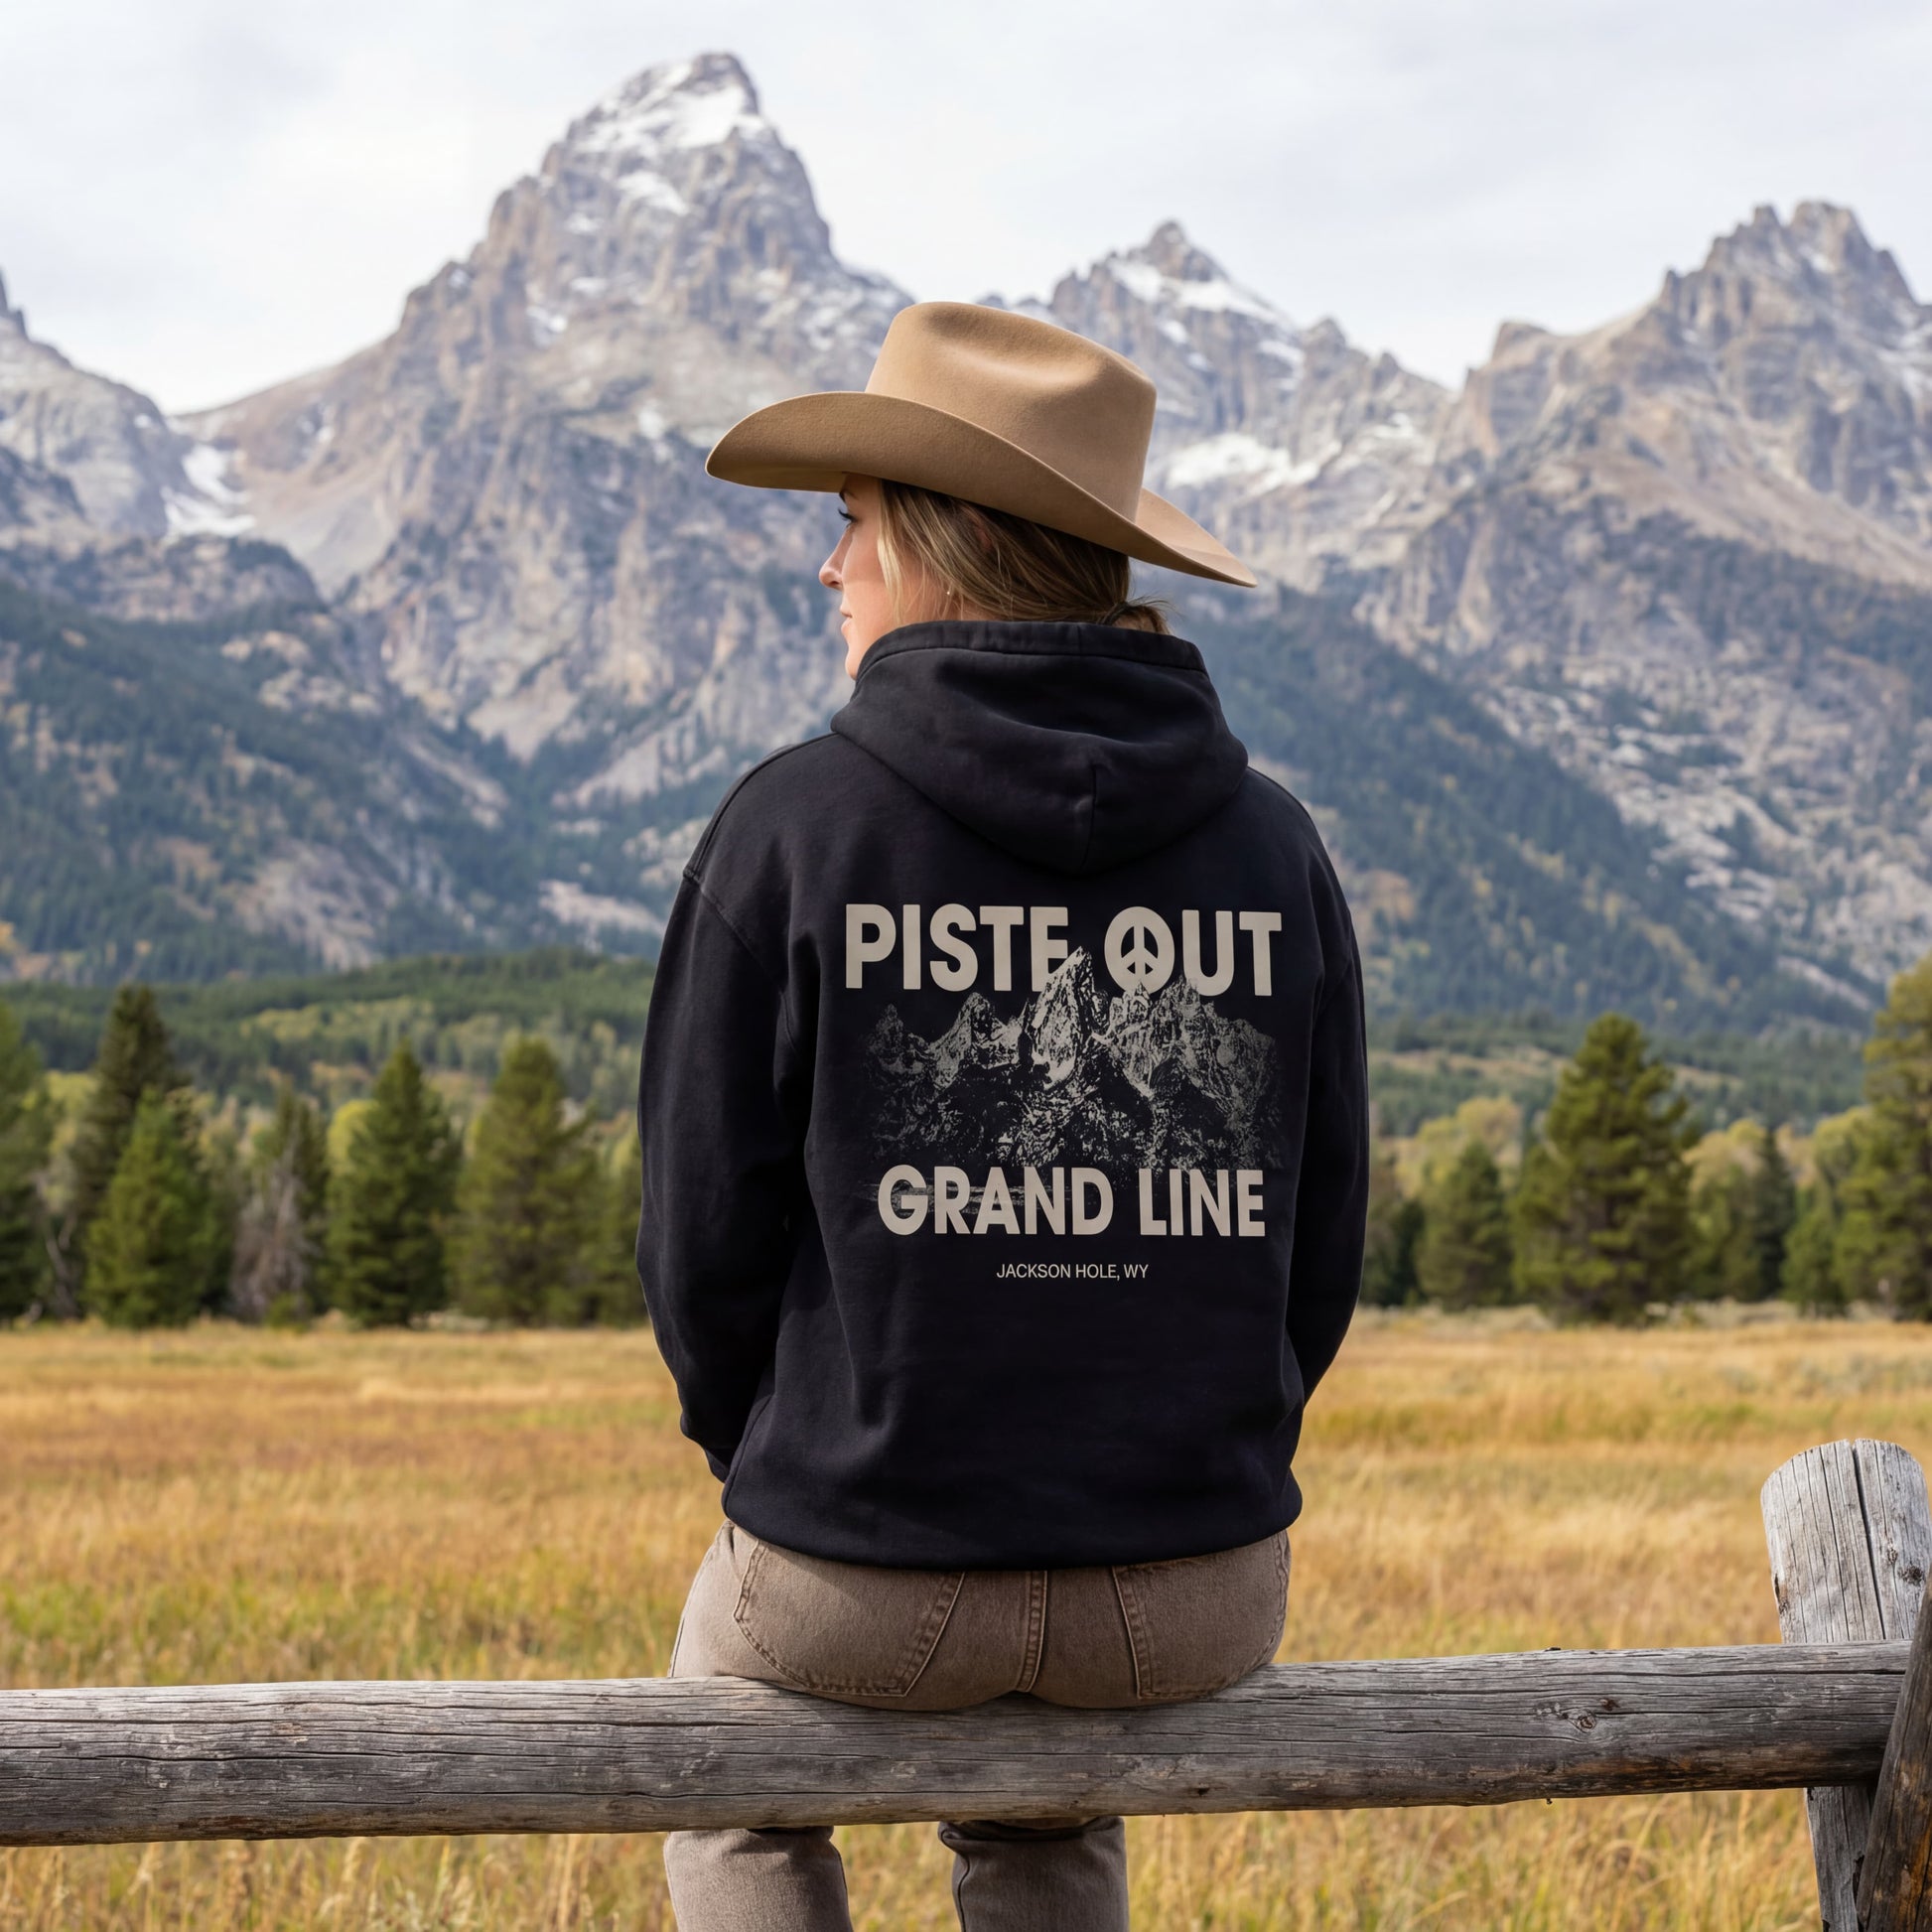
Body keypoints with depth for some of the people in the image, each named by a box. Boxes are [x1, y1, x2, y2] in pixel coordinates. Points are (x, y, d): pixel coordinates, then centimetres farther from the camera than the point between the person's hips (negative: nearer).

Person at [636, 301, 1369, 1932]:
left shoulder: (794, 829, -11)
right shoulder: (1270, 841, -2)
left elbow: (709, 1233, -7)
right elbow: (1321, 1246, 2)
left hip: (869, 1578, -3)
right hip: (1201, 1598, 3)